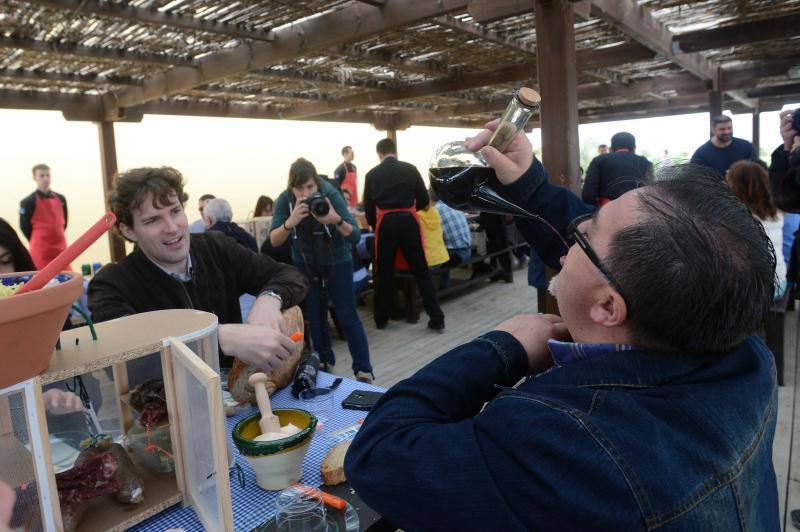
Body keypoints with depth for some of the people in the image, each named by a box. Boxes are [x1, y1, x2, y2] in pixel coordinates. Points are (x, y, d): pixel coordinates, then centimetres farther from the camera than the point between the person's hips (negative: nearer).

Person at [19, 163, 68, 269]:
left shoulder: (60, 198, 7)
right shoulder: (28, 202, -8)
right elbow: (24, 226, -3)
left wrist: (56, 237, 12)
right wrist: (39, 241, 3)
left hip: (61, 247, 5)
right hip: (41, 250, -5)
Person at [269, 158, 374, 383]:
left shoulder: (330, 194, -25)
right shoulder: (284, 201, -17)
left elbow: (355, 236, -28)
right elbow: (274, 241, -24)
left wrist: (337, 220, -47)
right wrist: (291, 221, -42)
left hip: (337, 262, -3)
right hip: (305, 264, 3)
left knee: (348, 316, -3)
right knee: (315, 316, 10)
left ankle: (364, 372, 4)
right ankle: (323, 364, 27)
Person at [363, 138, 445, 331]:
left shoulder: (372, 174, 7)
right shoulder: (410, 169, 7)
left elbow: (368, 206, 11)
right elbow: (424, 201, 8)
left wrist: (374, 224, 28)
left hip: (385, 223, 0)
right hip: (409, 221, 0)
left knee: (384, 272, 12)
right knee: (421, 271, 7)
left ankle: (381, 319, 22)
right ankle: (437, 319, 8)